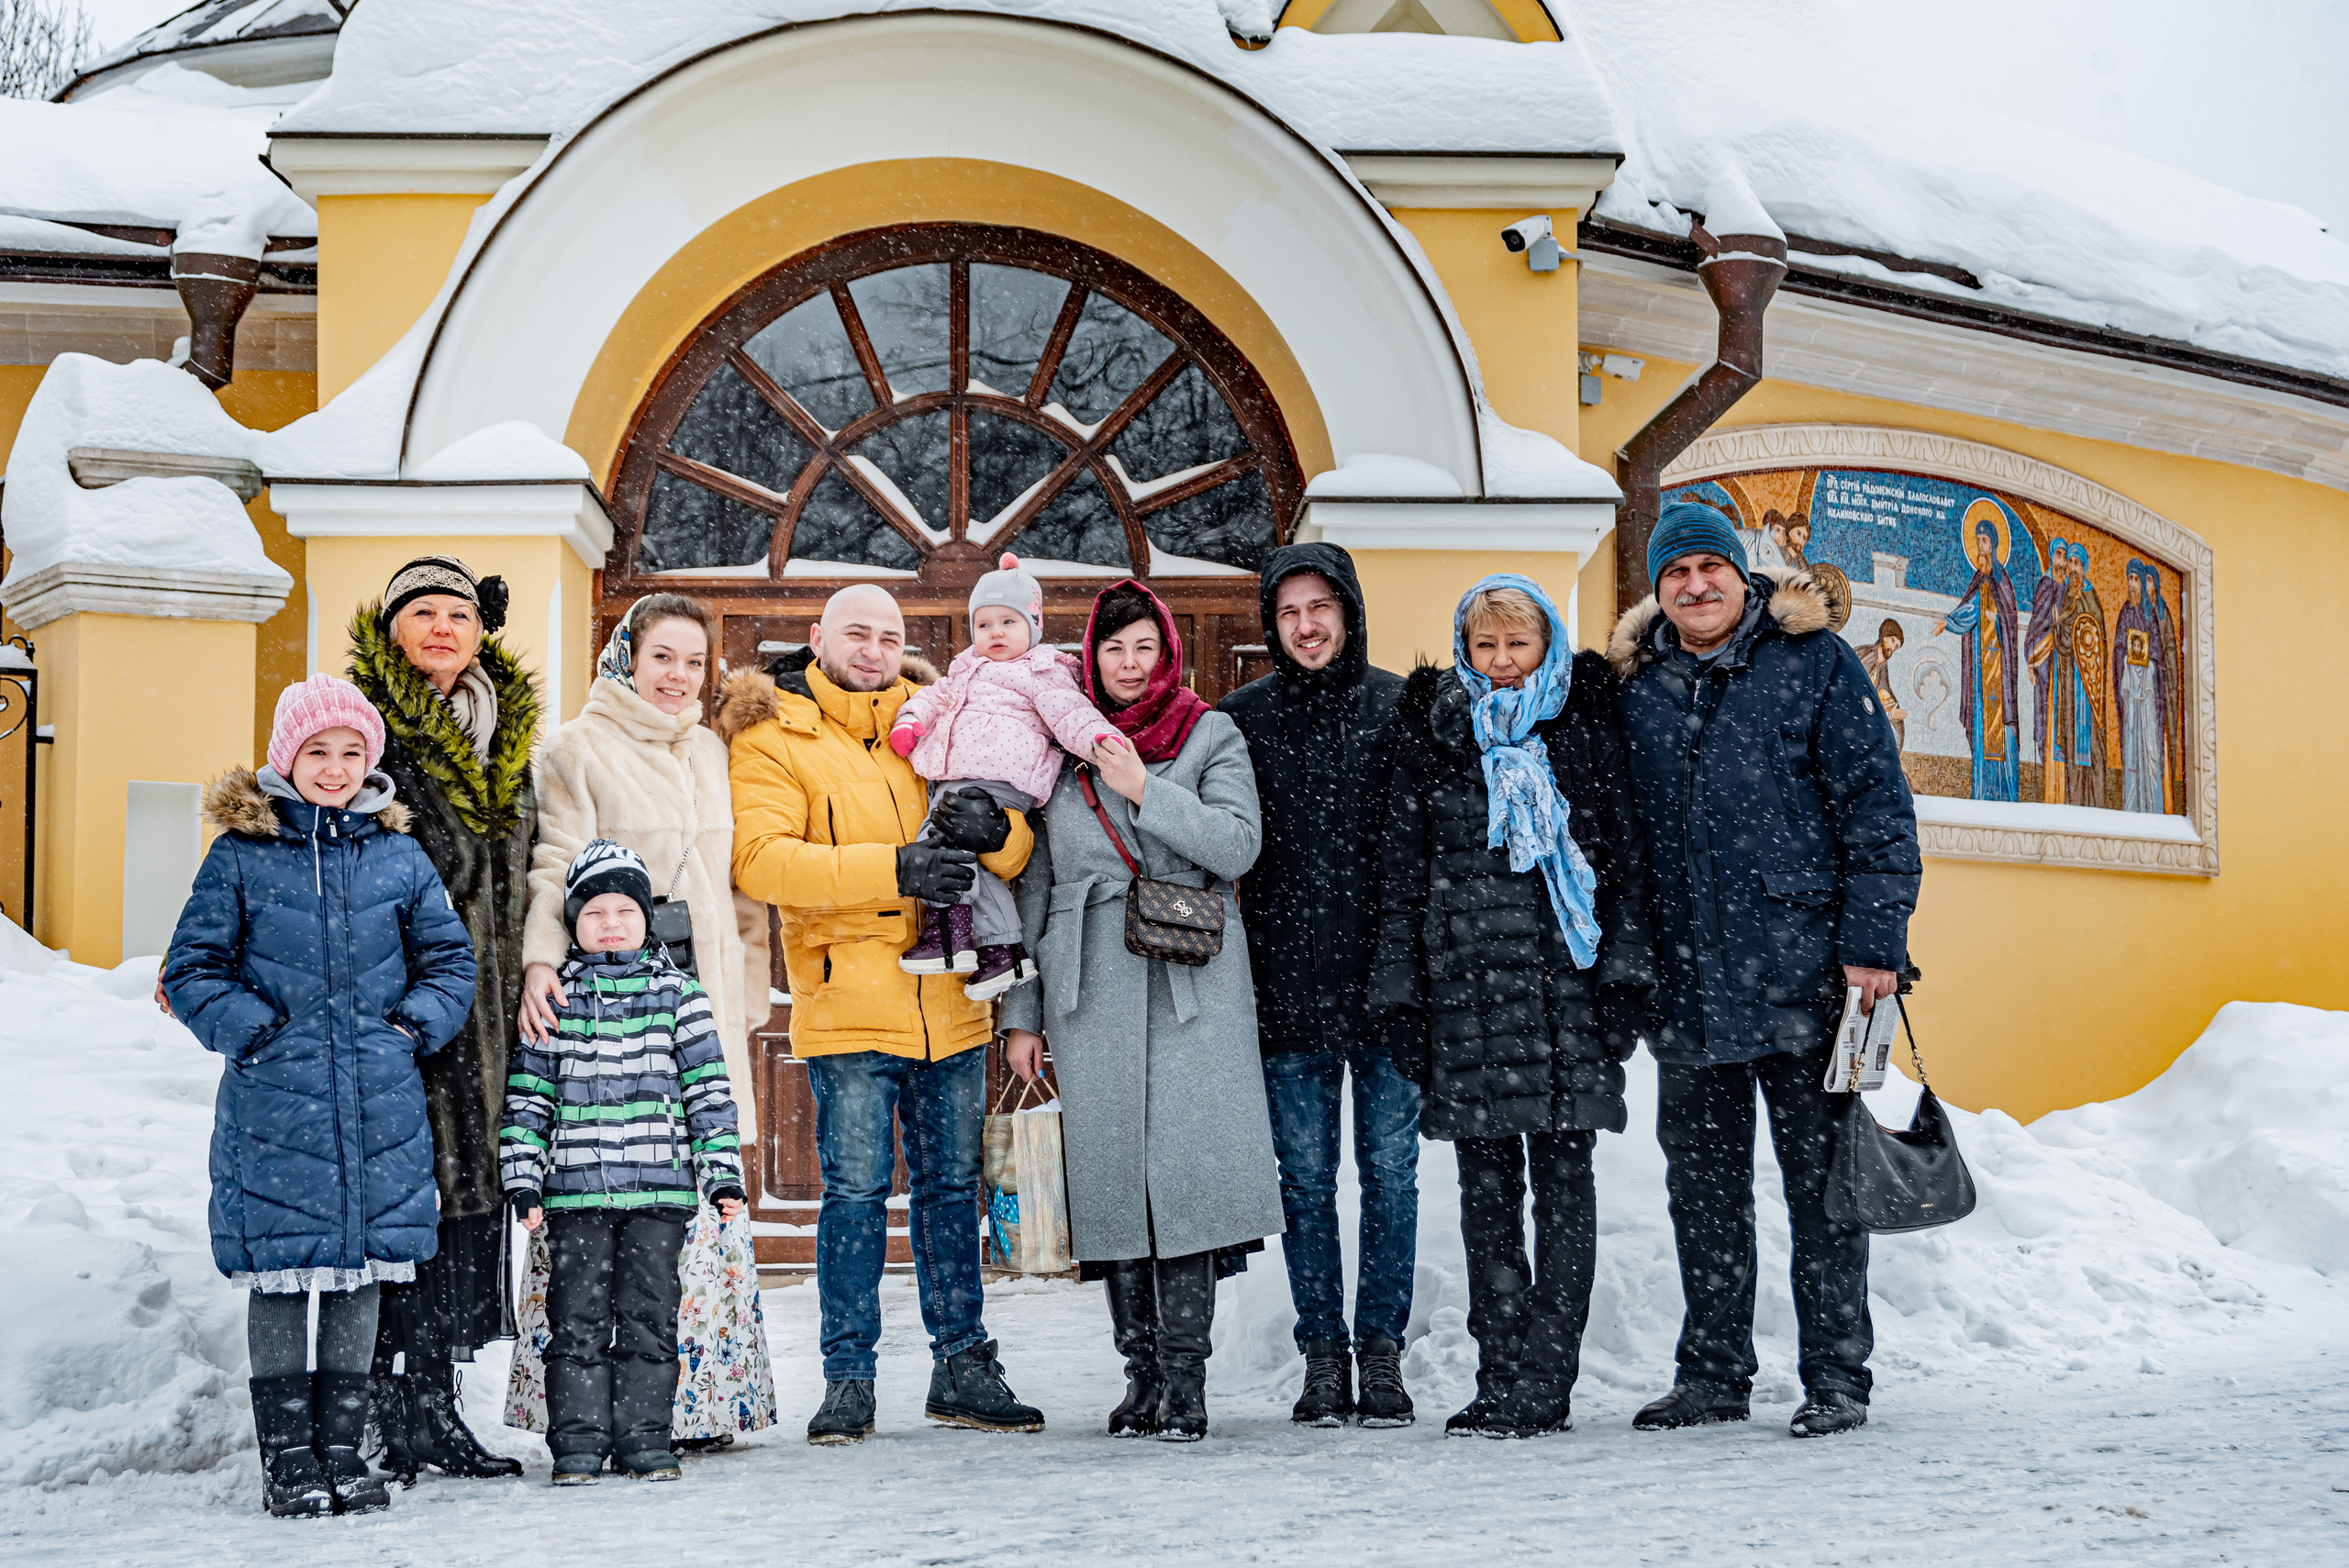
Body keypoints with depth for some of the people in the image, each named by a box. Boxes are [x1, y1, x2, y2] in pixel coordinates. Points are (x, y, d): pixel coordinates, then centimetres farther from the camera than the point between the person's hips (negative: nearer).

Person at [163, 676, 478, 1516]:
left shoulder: (398, 855, 7)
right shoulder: (241, 855, 0)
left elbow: (451, 961, 13)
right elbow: (191, 968, 2)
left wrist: (414, 1027, -1)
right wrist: (250, 1030, -10)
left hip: (379, 1104, 2)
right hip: (274, 1103, -2)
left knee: (362, 1271, 7)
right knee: (279, 1275, 2)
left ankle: (342, 1447, 18)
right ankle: (286, 1455, 11)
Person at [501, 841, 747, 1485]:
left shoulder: (678, 994, 7)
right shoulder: (553, 1000, 7)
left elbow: (708, 1089, 7)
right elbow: (527, 1095, 8)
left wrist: (723, 1173, 1)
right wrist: (523, 1179, 1)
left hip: (659, 1188, 0)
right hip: (576, 1190, 0)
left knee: (649, 1312, 2)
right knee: (579, 1314, 0)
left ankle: (644, 1439, 10)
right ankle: (578, 1441, 6)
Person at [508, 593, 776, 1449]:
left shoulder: (709, 752, 18)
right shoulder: (577, 749, 1)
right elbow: (556, 867, -8)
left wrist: (746, 996, 18)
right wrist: (542, 961, -22)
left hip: (701, 1000, 6)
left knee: (699, 1196, 3)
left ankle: (697, 1397, 9)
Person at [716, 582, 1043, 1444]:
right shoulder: (774, 738, -1)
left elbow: (1017, 854, 12)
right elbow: (760, 858, -16)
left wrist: (993, 830, -14)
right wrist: (894, 868, -23)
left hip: (950, 1007, 4)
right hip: (847, 1007, -4)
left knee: (953, 1185, 10)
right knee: (855, 1191, -3)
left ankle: (963, 1368, 19)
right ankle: (848, 1379, 6)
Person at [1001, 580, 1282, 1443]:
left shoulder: (1213, 737, 7)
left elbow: (1236, 846, -7)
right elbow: (1033, 882, 13)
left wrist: (1143, 789, -13)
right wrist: (1022, 1010, 9)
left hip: (1192, 986, -2)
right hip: (1092, 990, 2)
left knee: (1187, 1166, -10)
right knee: (1113, 1173, 1)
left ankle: (1185, 1379, -6)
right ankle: (1142, 1373, 9)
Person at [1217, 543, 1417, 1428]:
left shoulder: (1402, 709, 2)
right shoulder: (1243, 719, 6)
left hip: (1389, 979, -1)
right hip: (1289, 983, 1)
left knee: (1390, 1171, 2)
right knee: (1306, 1178, 4)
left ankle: (1382, 1353, 10)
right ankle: (1323, 1354, 11)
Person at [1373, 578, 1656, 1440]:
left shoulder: (1587, 725, 7)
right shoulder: (1433, 734, 10)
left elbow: (1625, 851, 6)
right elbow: (1403, 868, 11)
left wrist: (1627, 967, -3)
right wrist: (1399, 989, 5)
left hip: (1568, 978, -1)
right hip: (1466, 980, 1)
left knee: (1562, 1180, -3)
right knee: (1486, 1184, 2)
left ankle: (1538, 1384, -2)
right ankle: (1506, 1376, 5)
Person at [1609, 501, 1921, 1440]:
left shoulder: (1812, 661, -2)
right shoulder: (1636, 687, 10)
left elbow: (1876, 805, -5)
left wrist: (1873, 942, -13)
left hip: (1799, 973, -4)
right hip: (1686, 987, 5)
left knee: (1820, 1178, 1)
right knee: (1702, 1185, 11)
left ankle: (1837, 1378, 8)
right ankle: (1712, 1377, 20)